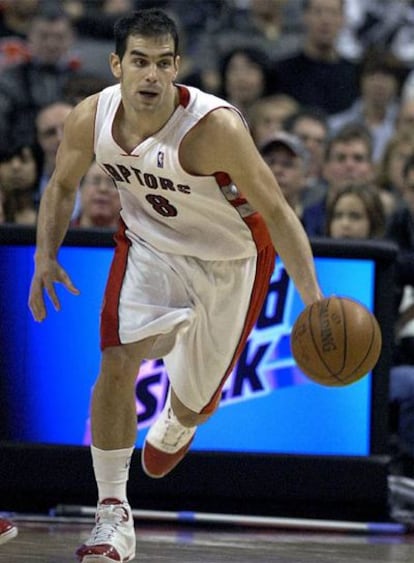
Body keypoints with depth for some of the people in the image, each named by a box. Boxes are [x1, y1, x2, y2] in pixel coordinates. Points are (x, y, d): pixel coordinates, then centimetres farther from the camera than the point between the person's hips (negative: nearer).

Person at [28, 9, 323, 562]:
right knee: (117, 364, -18)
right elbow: (63, 185, 2)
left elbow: (275, 211, -29)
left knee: (196, 400, 9)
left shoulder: (215, 126, -36)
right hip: (149, 243, 3)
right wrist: (46, 255, -10)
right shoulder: (91, 118, -20)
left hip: (231, 260, -2)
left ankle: (175, 428, 51)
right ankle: (112, 515, -7)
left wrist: (314, 301, -35)